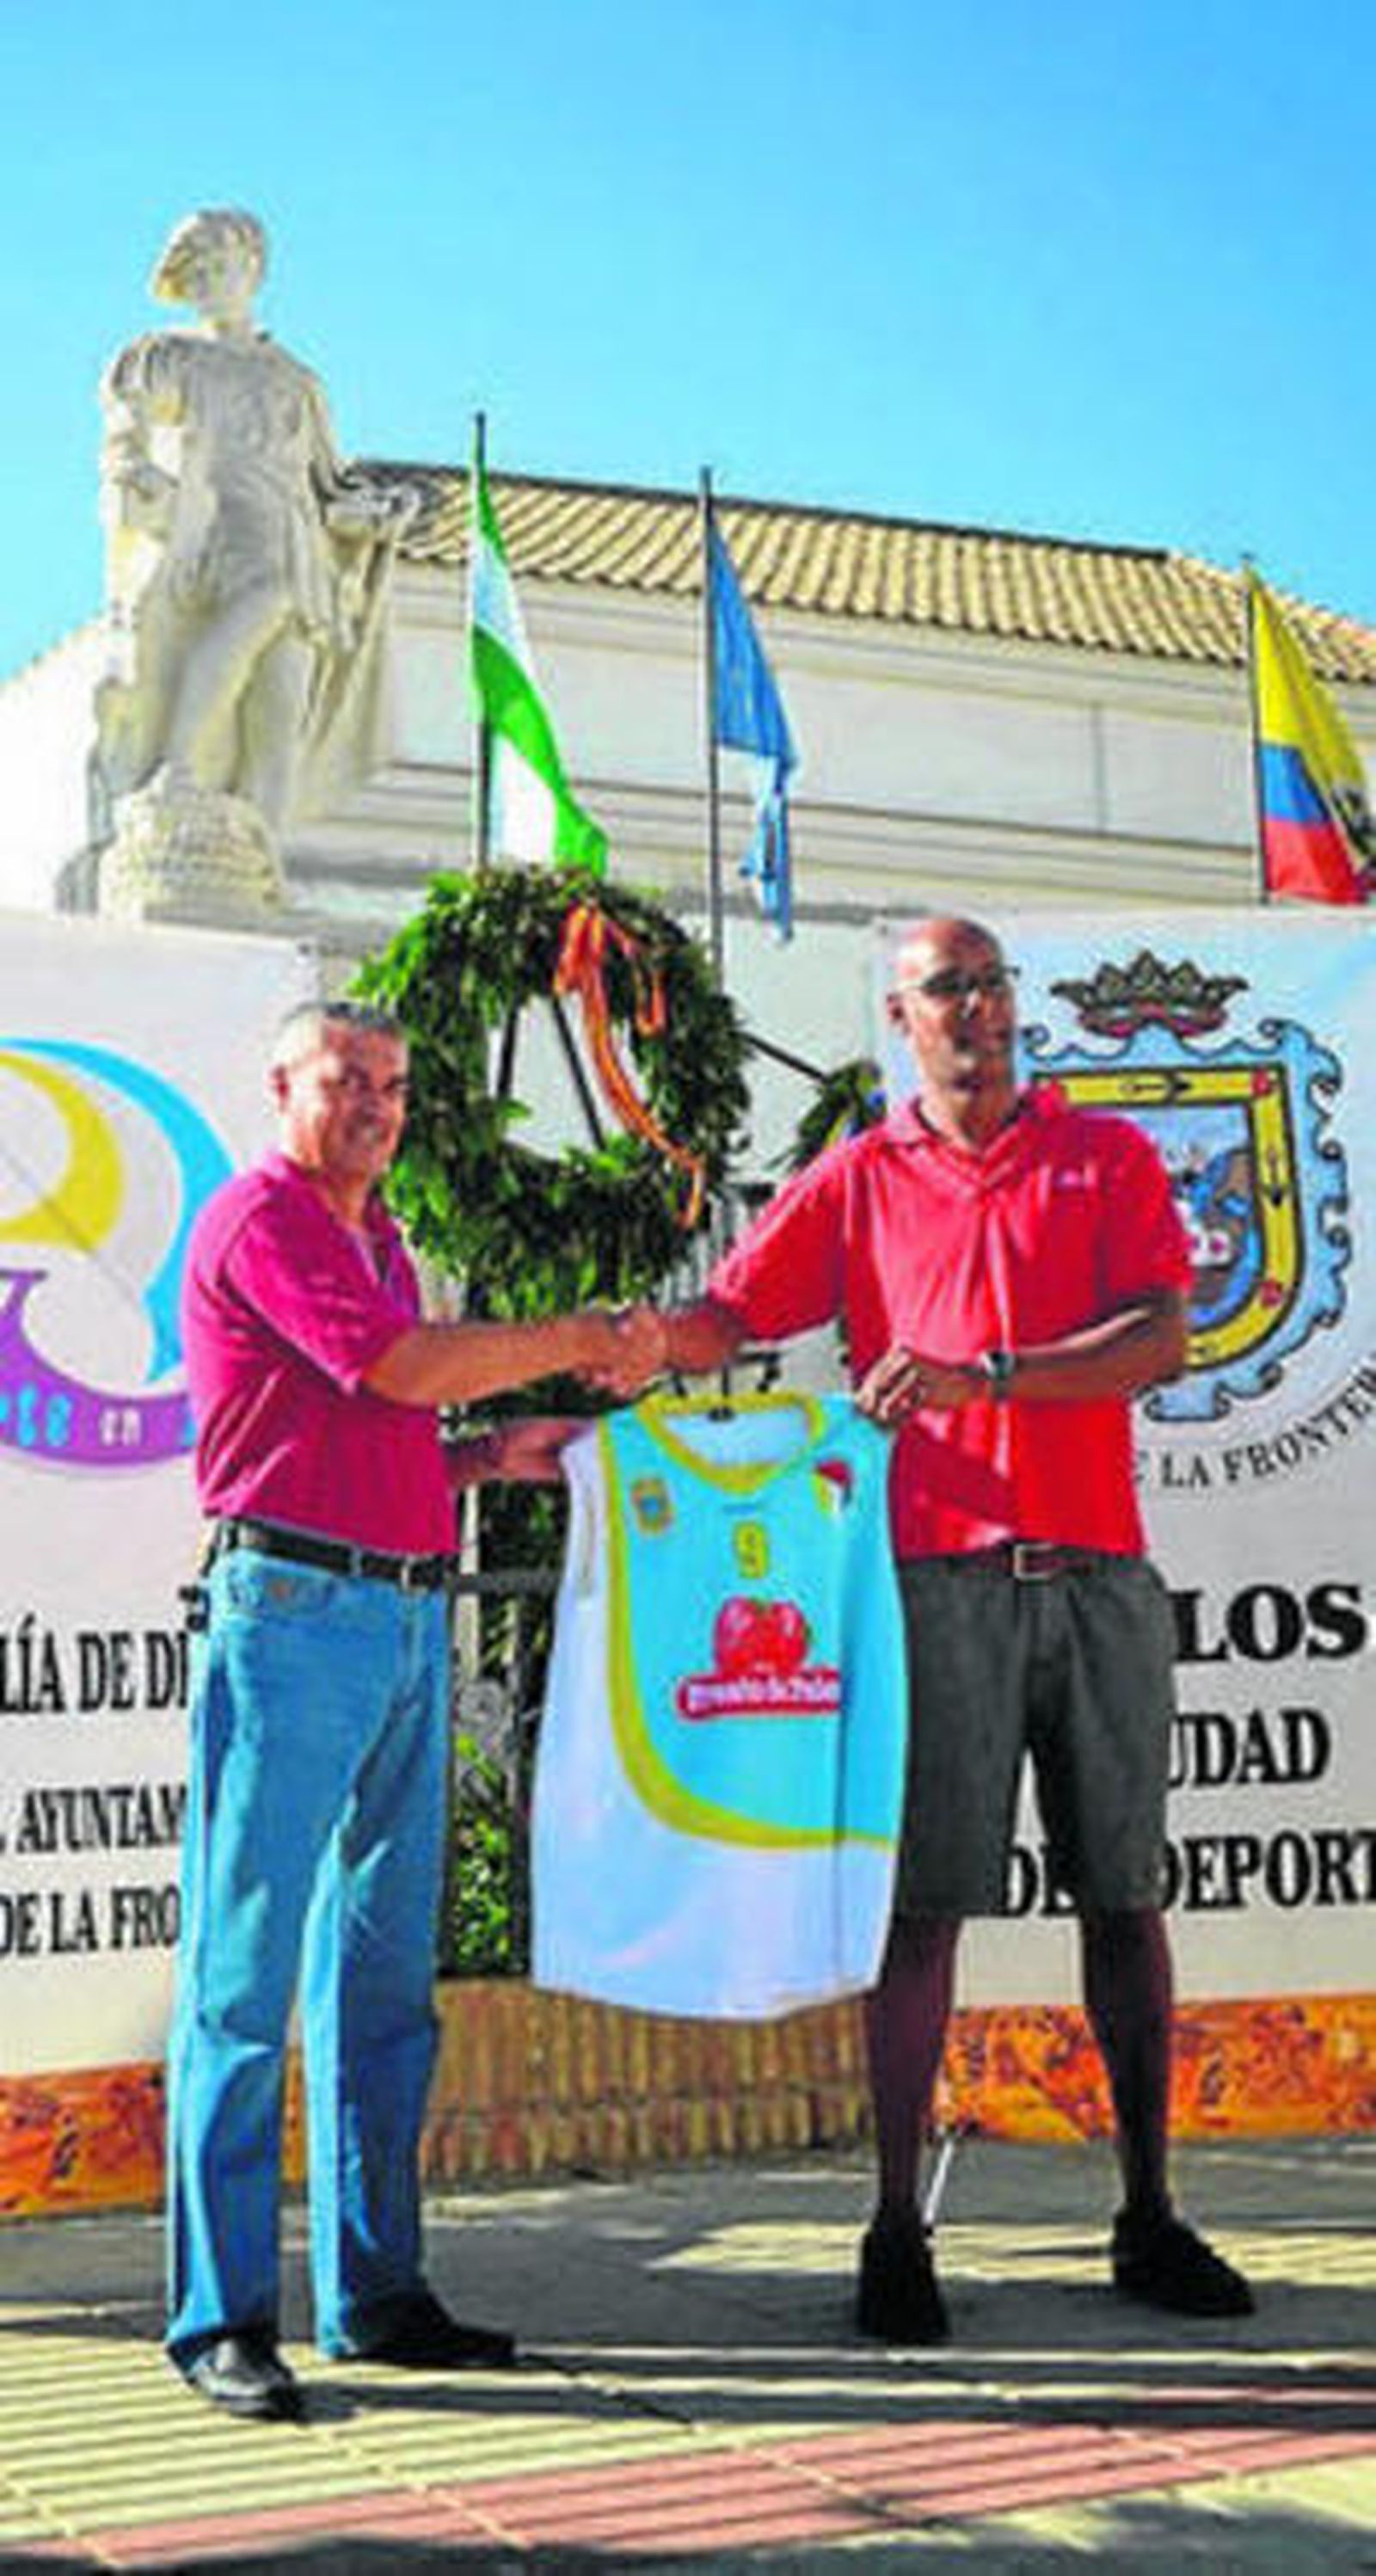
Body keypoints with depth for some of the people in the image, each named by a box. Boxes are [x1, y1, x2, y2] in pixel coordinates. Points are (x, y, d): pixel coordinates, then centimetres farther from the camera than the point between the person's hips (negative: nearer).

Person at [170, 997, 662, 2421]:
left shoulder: (377, 1234, 23)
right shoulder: (259, 1217, -4)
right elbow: (405, 1366, -15)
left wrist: (495, 1451, 11)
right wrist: (582, 1339, -5)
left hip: (409, 1619, 9)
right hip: (289, 1609, -9)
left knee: (384, 1972, 10)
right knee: (246, 1971, -4)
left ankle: (373, 2291, 19)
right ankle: (221, 2316, 2)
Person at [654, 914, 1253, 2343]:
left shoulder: (1108, 1155, 11)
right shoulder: (856, 1181, 11)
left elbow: (1160, 1344, -2)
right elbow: (718, 1324, 5)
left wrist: (984, 1376, -16)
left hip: (1097, 1569, 2)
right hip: (938, 1573, -1)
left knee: (1124, 1892, 8)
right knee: (924, 1900, -2)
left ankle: (1148, 2220, 19)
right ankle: (895, 2231, 7)